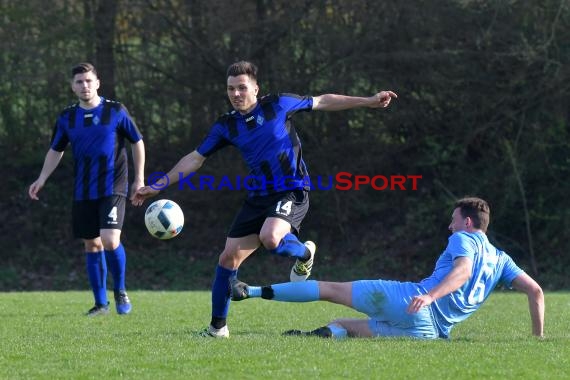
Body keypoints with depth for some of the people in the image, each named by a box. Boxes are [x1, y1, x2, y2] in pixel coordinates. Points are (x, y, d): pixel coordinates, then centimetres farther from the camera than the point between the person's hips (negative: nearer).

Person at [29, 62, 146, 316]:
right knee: (91, 245, 7)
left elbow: (137, 142, 4)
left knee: (110, 240, -19)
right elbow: (56, 150, 17)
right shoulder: (67, 118, 4)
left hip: (112, 188, -4)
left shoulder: (116, 112, -5)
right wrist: (42, 179, 6)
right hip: (83, 191, 4)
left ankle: (120, 291, 5)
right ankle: (101, 303, 18)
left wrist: (139, 179, 1)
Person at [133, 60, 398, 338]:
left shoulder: (277, 105, -5)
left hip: (292, 192, -5)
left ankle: (304, 254, 3)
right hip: (258, 197, 5)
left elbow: (323, 102, 5)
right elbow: (195, 158, 12)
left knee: (270, 238, -33)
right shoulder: (226, 126, 5)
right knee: (229, 257, -3)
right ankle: (217, 326, 10)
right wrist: (158, 185, 8)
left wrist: (369, 101, 4)